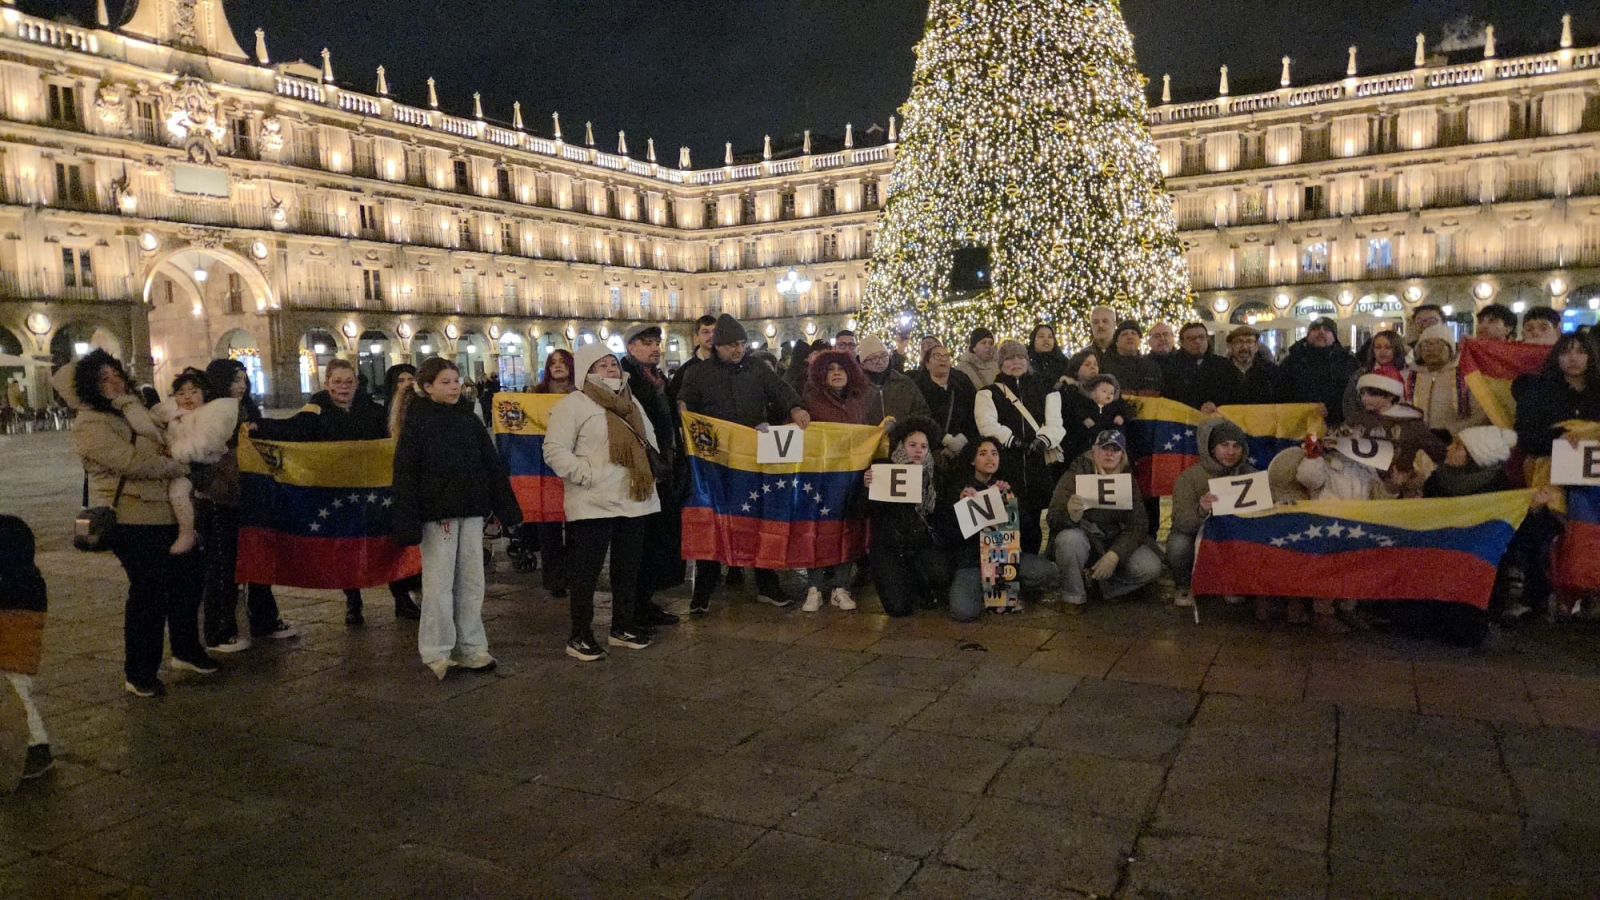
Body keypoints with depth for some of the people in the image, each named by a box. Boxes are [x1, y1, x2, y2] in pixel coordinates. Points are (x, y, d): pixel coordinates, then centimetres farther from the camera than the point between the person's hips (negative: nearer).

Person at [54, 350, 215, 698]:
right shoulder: (91, 425, -13)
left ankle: (186, 649, 31)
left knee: (189, 572, 15)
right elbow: (132, 460, -23)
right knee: (148, 590, -7)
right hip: (130, 519, -9)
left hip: (160, 511, 9)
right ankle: (138, 675, 6)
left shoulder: (130, 411, 17)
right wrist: (178, 466, -12)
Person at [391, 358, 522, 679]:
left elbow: (492, 465, 13)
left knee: (471, 583, 9)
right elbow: (406, 474, -7)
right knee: (439, 585, 0)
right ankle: (436, 653, 10)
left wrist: (505, 507, 9)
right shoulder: (416, 421, -3)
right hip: (437, 514, -5)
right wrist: (409, 522, -13)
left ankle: (471, 649, 18)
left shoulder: (469, 418, 10)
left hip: (471, 511, 5)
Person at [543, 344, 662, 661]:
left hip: (634, 501, 7)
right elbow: (555, 449, -13)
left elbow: (649, 440, 26)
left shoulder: (632, 403, 16)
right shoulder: (574, 404, -7)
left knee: (628, 567, 14)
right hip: (593, 503, -7)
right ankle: (580, 636, 9)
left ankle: (623, 626, 26)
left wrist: (650, 470, 11)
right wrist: (585, 475, -18)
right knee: (587, 571, -1)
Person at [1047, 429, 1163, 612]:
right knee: (1069, 538, -35)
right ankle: (1073, 596, -11)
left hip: (1116, 543, 3)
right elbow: (1053, 519, -20)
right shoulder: (1075, 475, -10)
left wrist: (1114, 555, -26)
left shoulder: (1128, 480, 0)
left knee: (1151, 567, -22)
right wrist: (1071, 515, -45)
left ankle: (1108, 586, 9)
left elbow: (1138, 525, -9)